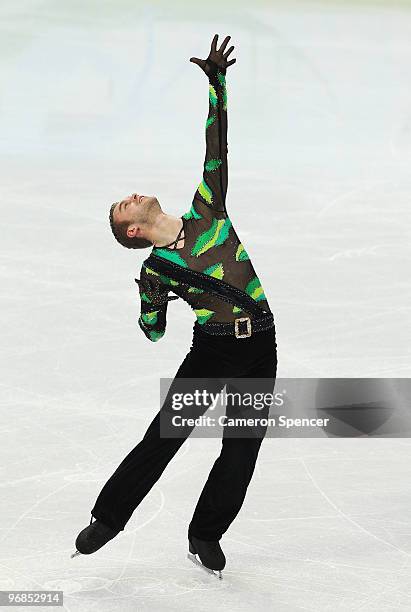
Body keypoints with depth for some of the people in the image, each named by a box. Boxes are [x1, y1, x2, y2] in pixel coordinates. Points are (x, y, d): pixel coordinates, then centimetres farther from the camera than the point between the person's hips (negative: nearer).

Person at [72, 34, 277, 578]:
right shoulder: (156, 270, 0)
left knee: (241, 451, 2)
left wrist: (216, 82, -1)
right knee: (162, 437, -5)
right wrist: (155, 302, -21)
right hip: (212, 351, -2)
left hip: (259, 350, 3)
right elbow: (153, 332, 1)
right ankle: (107, 519, 8)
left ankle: (206, 537, 14)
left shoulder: (207, 214, 6)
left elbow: (217, 150, 4)